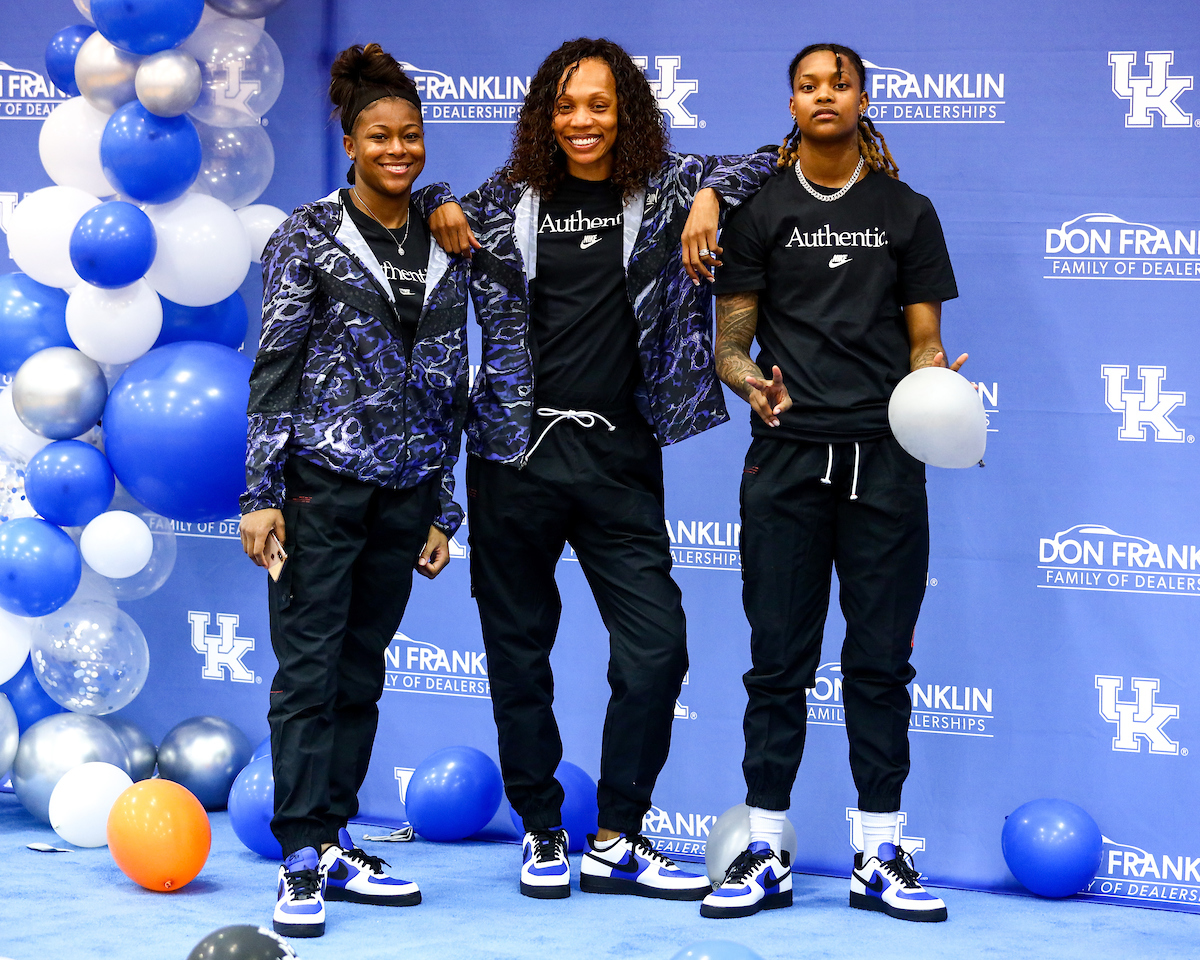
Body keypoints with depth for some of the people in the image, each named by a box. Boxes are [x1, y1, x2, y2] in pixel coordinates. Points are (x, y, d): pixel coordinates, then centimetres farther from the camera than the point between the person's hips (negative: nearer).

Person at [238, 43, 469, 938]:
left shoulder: (445, 242, 11)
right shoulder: (309, 235, -2)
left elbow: (450, 380, 13)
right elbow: (274, 366, -5)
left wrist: (443, 507, 12)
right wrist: (261, 493, -11)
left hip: (405, 487, 5)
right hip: (322, 478, -4)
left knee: (362, 672, 9)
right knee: (309, 666, -5)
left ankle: (335, 842, 17)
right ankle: (302, 862, -2)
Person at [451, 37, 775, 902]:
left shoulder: (664, 193, 6)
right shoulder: (507, 203, 7)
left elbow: (774, 164, 10)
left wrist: (711, 197, -6)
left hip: (619, 456, 0)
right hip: (518, 450, 0)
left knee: (656, 644, -6)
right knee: (518, 650, 5)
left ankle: (616, 843, 5)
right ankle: (542, 833, 20)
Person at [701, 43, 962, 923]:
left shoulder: (906, 211, 10)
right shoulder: (760, 210, 8)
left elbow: (924, 339, 9)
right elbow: (730, 340, 4)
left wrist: (934, 380, -13)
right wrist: (749, 378, -17)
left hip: (884, 455, 1)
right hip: (788, 455, -1)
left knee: (881, 659, 3)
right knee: (780, 659, 1)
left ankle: (880, 858, 9)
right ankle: (766, 855, 7)